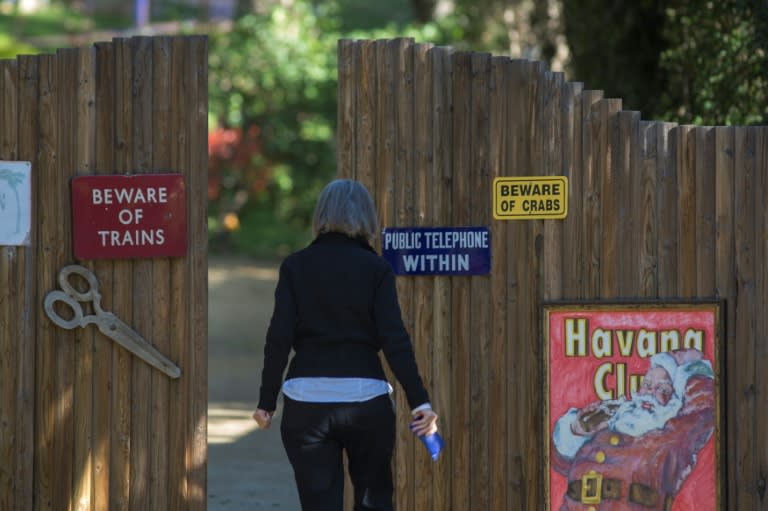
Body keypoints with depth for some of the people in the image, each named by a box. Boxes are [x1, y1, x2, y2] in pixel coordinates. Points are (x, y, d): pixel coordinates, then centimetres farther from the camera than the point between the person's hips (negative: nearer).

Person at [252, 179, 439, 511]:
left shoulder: (295, 266, 2)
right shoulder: (376, 268, -1)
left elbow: (279, 338, -3)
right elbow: (394, 338, -9)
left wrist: (267, 401, 2)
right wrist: (419, 400, -8)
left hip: (306, 400, 0)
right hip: (365, 396, 0)